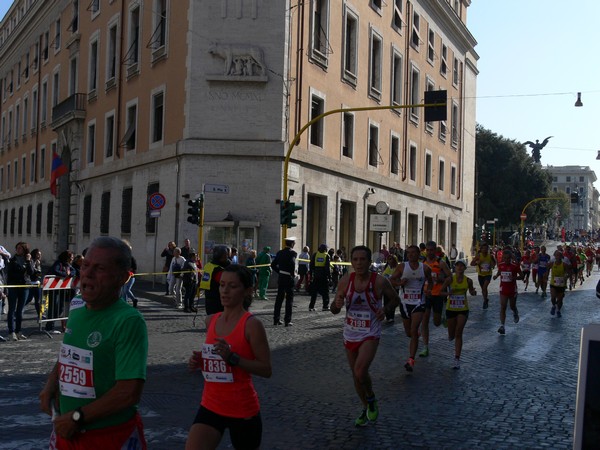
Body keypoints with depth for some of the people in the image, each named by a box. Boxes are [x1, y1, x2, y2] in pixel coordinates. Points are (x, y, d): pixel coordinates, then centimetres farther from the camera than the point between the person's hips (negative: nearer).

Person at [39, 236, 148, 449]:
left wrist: (77, 417, -19)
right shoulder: (75, 314, 3)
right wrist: (51, 384, -1)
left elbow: (130, 392, -25)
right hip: (66, 432, 6)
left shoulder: (129, 321, -21)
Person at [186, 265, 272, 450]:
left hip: (243, 410, -5)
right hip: (211, 406, 5)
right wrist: (199, 361, -1)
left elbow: (266, 369, -16)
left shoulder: (252, 324, -15)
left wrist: (233, 357, -27)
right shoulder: (211, 320, 4)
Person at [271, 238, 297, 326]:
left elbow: (273, 265, 9)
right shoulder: (292, 253, -12)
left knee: (279, 299, 13)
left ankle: (276, 319, 18)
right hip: (289, 278, -6)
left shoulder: (280, 252, 8)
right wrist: (293, 274, -13)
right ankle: (287, 321, 2)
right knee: (289, 299, 2)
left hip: (281, 278, 6)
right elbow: (292, 263, -28)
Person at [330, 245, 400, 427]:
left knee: (360, 371, -21)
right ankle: (366, 408, 38)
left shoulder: (380, 281, -14)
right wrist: (337, 304, -22)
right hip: (350, 334, 4)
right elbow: (334, 310, 1)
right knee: (356, 375, 14)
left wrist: (386, 309, -17)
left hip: (370, 334, -4)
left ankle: (371, 399, 10)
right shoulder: (345, 280, -6)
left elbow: (395, 299, 4)